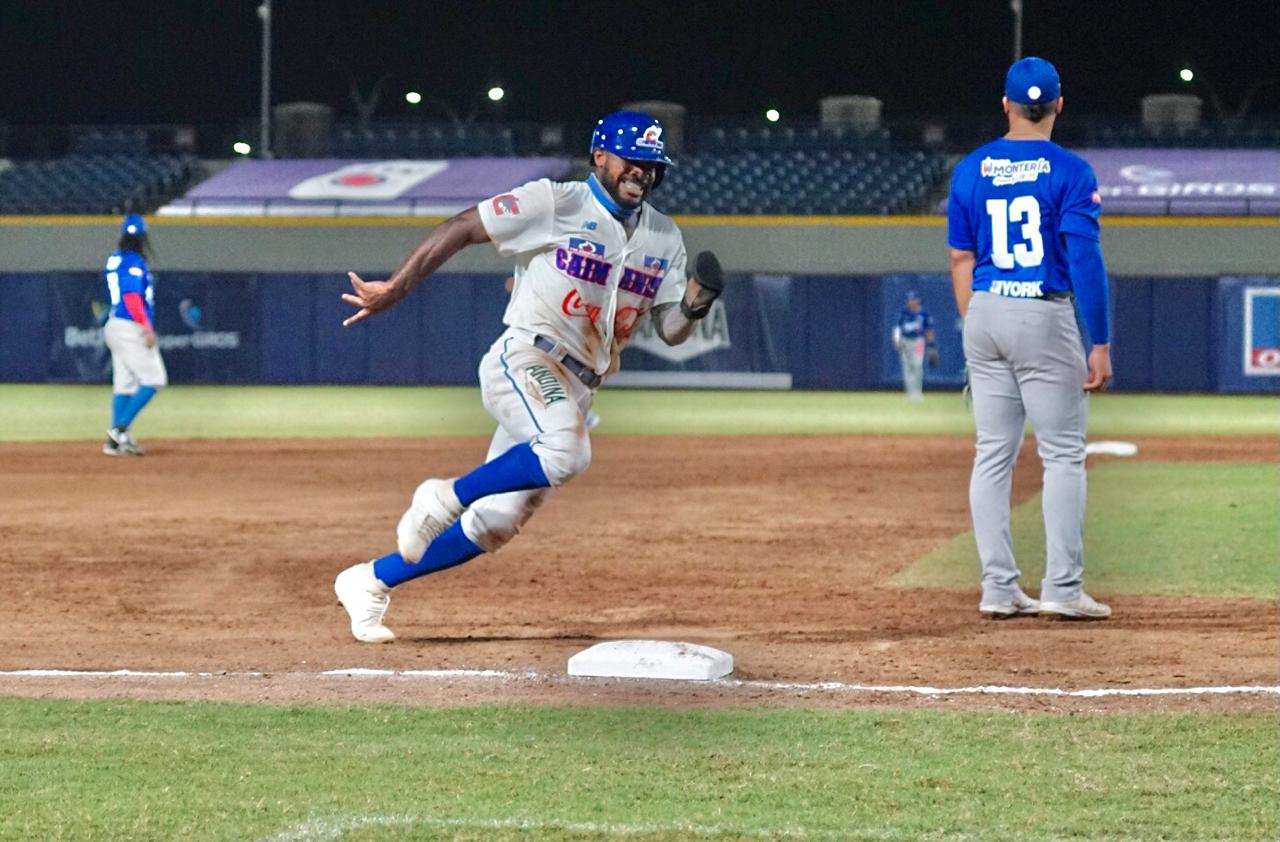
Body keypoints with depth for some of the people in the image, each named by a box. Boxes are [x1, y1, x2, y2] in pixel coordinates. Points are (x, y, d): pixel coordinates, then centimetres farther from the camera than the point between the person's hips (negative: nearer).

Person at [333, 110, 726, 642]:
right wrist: (394, 290, -7)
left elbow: (671, 331, 10)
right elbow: (462, 228, -4)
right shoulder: (557, 204, -7)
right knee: (566, 453, -37)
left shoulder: (663, 238, 11)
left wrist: (695, 303, -14)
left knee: (496, 523, 3)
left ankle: (371, 582, 17)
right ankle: (446, 497, -17)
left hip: (575, 392, 7)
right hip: (524, 362, -7)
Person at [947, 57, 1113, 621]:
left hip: (985, 315, 5)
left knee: (993, 453, 7)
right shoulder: (1069, 172, -7)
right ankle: (1062, 589, -4)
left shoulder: (970, 170, 7)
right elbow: (1085, 261, -12)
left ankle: (998, 589, 7)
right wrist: (1100, 344, -11)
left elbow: (961, 258, 9)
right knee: (1063, 454, 0)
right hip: (1045, 317, -5)